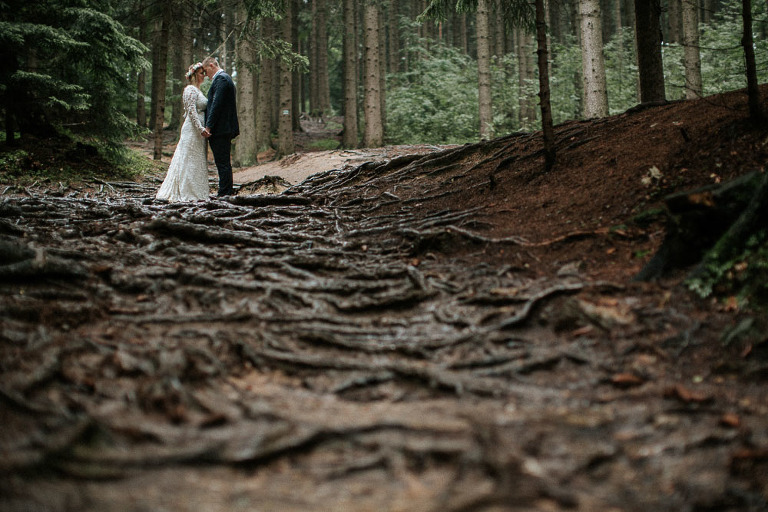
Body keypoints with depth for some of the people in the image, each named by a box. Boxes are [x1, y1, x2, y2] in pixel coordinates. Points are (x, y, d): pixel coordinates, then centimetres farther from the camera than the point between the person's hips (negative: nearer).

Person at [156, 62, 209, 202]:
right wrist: (201, 128, -24)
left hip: (198, 132, 10)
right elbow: (192, 111, -18)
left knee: (197, 162, 10)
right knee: (190, 160, -7)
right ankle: (187, 192, -5)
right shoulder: (190, 90, -11)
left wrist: (202, 128, 16)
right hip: (192, 130, -10)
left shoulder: (197, 90, 19)